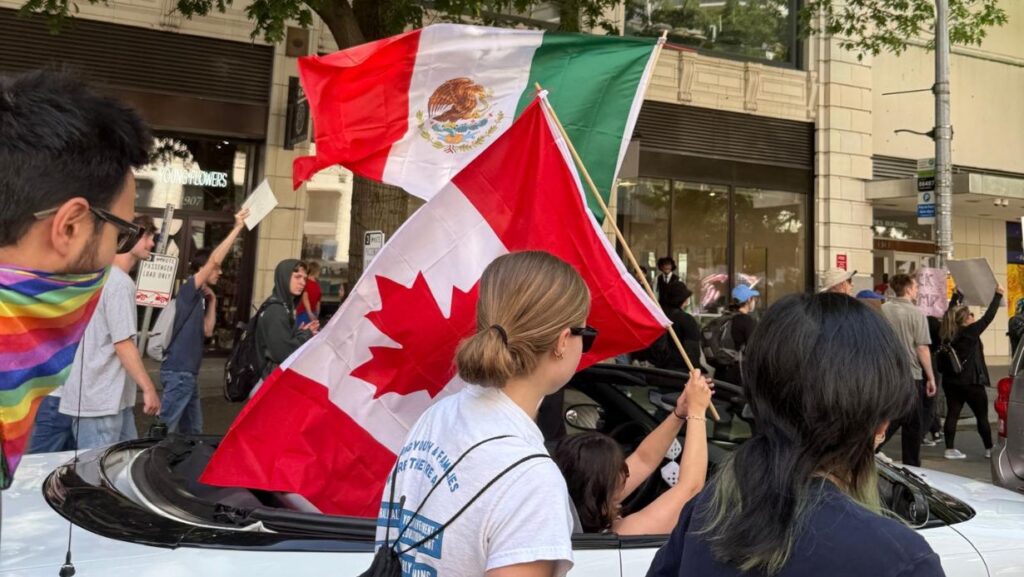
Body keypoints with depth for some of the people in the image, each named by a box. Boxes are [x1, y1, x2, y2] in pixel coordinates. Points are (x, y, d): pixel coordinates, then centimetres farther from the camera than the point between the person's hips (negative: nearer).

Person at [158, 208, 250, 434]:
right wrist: (237, 228, -17)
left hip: (189, 373, 9)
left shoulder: (199, 298, 16)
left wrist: (212, 302, 7)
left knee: (193, 431, 15)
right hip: (178, 372, -9)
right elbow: (214, 260, -18)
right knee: (165, 429, -7)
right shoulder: (188, 290, -8)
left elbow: (207, 331, 11)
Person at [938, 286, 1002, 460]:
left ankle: (950, 449, 3)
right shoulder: (970, 332, -13)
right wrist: (998, 295, -2)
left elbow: (951, 313, 17)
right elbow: (988, 316, -10)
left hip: (950, 381, 6)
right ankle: (989, 449, 18)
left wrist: (956, 295, 25)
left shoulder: (948, 333, 2)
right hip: (971, 382, -5)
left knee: (952, 414, 4)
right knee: (982, 416, 9)